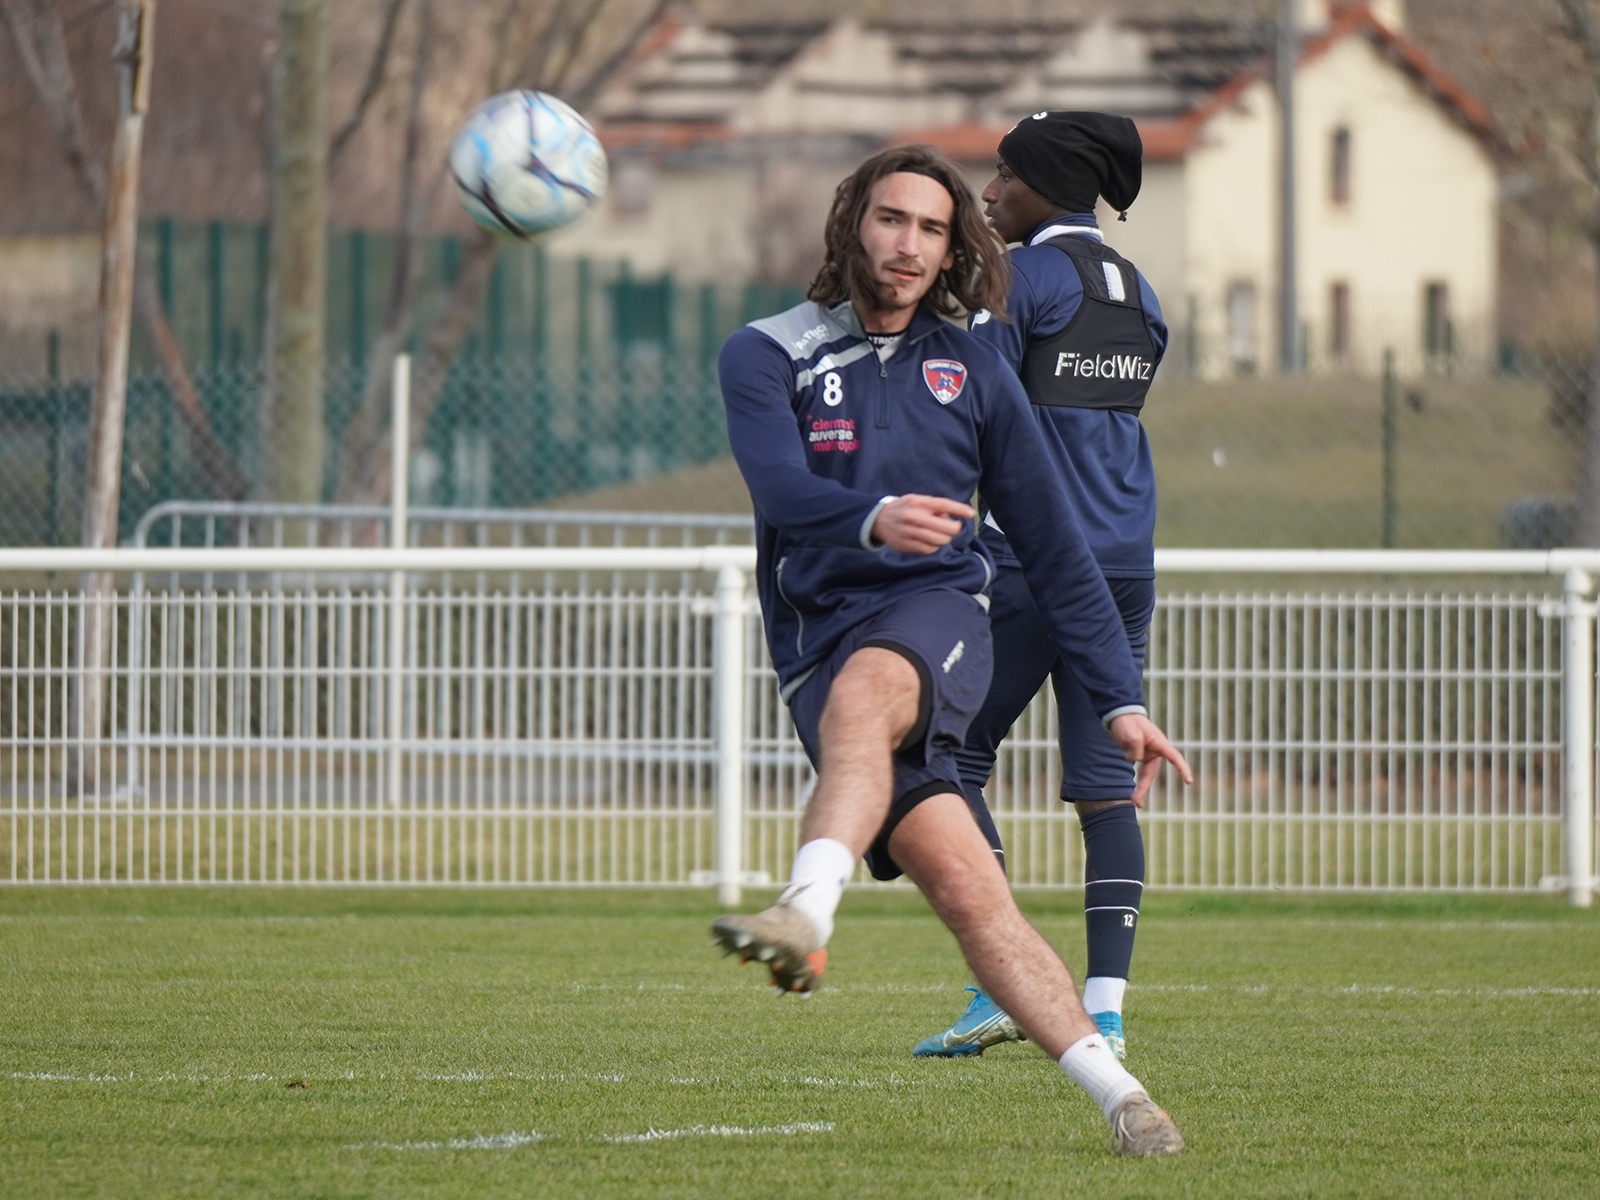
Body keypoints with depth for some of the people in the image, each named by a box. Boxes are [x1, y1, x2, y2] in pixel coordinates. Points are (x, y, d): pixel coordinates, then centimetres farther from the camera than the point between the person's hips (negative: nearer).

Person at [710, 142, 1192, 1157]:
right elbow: (782, 487, -13)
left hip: (939, 615, 0)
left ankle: (806, 917, -58)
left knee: (861, 695, -37)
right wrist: (875, 520, -35)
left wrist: (1121, 700, 15)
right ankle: (1119, 1094, -18)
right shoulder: (768, 357, 6)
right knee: (966, 887, -16)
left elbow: (1054, 544, 18)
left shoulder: (972, 369, 14)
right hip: (822, 645, 0)